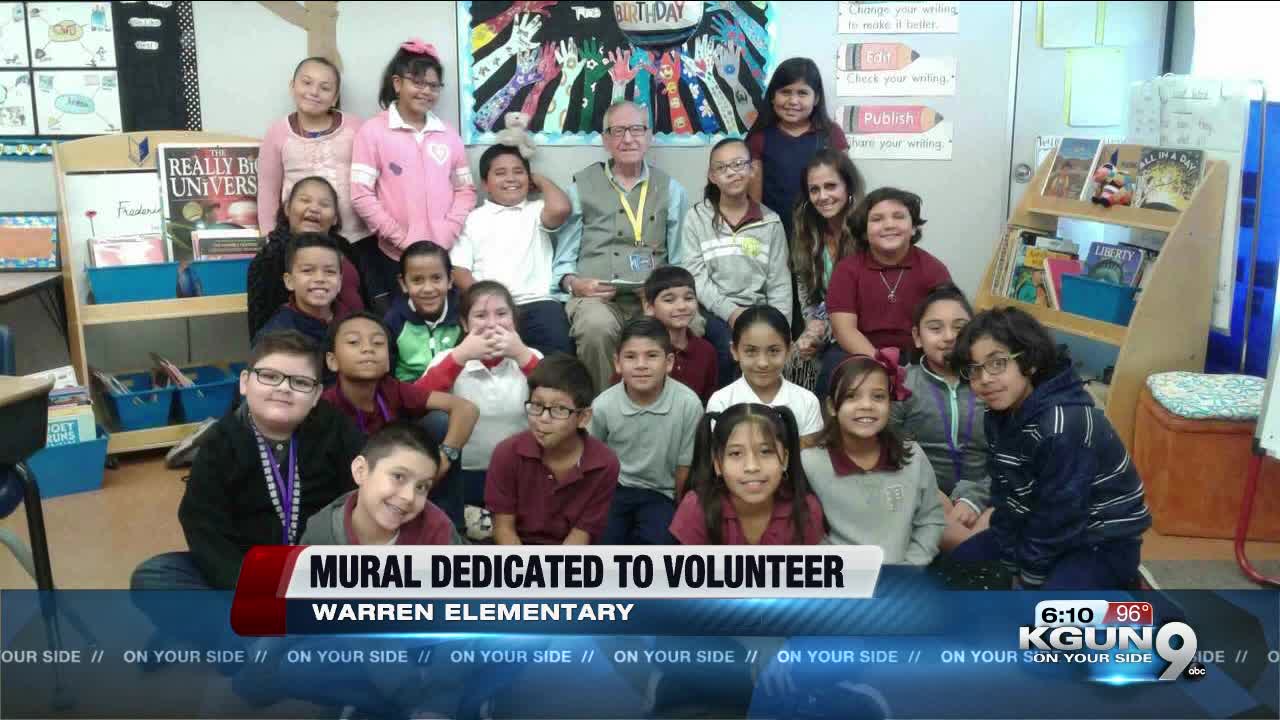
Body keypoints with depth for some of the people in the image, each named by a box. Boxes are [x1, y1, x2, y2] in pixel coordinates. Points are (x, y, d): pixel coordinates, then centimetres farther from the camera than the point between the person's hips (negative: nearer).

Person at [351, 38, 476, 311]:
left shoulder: (448, 134, 11)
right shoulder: (373, 130, -1)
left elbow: (466, 190, 11)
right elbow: (362, 196, -6)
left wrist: (447, 236, -4)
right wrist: (403, 239, -10)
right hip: (393, 258, -3)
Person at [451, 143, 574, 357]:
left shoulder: (536, 211, 19)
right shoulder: (473, 218, 20)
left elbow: (560, 209, -5)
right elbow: (458, 269, 10)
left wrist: (540, 180, 16)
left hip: (536, 301, 0)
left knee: (558, 344, -28)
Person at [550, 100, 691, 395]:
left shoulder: (670, 190, 18)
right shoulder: (582, 186, 15)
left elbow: (679, 260, 15)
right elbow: (563, 259, 13)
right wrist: (573, 283, -8)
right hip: (595, 296, -1)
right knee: (597, 326, -37)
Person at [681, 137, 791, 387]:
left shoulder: (771, 221, 11)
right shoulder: (697, 217, 7)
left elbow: (779, 283, 8)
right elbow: (695, 276, -3)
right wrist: (730, 311, -15)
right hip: (714, 312, -1)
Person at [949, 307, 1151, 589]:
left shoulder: (1063, 427, -31)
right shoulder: (1001, 414, -4)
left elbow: (1058, 519, -26)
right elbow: (1008, 499, 1)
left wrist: (1028, 581, -14)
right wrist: (1013, 569, 1)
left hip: (1103, 543, -9)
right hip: (1044, 532, 9)